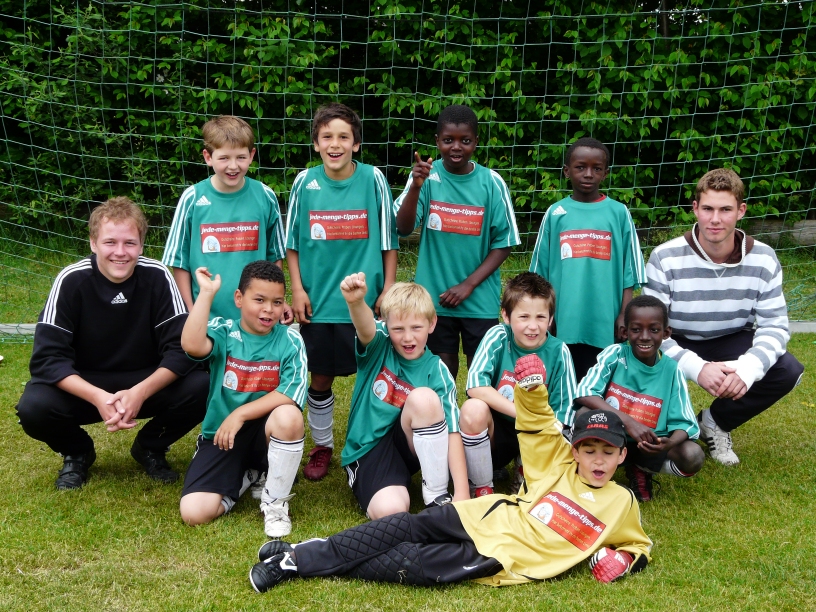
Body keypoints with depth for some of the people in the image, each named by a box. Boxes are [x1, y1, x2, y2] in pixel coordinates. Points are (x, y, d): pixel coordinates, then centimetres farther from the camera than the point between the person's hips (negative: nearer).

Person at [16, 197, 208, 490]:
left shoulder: (157, 277, -16)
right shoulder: (71, 281, -18)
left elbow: (181, 348, -17)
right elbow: (48, 357, -20)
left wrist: (140, 392, -34)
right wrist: (98, 397, -36)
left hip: (147, 383, 1)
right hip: (83, 386, -1)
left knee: (200, 389, -27)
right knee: (34, 407, -30)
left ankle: (150, 448, 5)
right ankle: (77, 452, 6)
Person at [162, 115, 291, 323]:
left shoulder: (265, 197, -1)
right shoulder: (192, 199, -5)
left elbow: (274, 256, 9)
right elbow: (179, 261, 0)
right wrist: (190, 311, -3)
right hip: (206, 317, -1)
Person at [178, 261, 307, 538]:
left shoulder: (290, 340, -5)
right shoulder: (223, 331, -4)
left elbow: (292, 395, -19)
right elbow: (192, 346, -28)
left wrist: (240, 414, -22)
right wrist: (206, 293, -25)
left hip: (265, 432, -1)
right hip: (221, 435, 1)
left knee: (288, 416, -37)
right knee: (194, 513, -19)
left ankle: (275, 502, -11)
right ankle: (246, 476, 15)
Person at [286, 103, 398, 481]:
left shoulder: (373, 180, -5)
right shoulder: (305, 183, -2)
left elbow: (388, 239, 2)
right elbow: (293, 242, 6)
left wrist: (388, 290, -1)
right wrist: (297, 289, 0)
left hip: (365, 299, -1)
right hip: (317, 300, 1)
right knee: (320, 378, 10)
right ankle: (322, 446, 27)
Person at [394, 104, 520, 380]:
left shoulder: (491, 182, -6)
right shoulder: (427, 176, -5)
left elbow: (503, 243, -2)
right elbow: (403, 228, -15)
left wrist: (468, 285, -11)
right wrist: (416, 186, -31)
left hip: (480, 299, 0)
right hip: (434, 296, 0)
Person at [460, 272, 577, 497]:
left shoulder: (558, 352, -10)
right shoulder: (497, 337, -14)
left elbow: (562, 413, -8)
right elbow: (476, 386, -26)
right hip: (495, 430, -1)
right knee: (474, 409, -33)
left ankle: (522, 481, 8)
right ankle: (482, 490, -9)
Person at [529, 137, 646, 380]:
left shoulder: (618, 213, 1)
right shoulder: (555, 214, 3)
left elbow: (629, 271, 2)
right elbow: (541, 271, 8)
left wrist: (624, 314, -3)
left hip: (605, 323, -1)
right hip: (564, 321, 1)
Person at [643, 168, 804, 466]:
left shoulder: (763, 259, -13)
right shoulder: (665, 259, -21)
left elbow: (774, 325, -12)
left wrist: (748, 368, -34)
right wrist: (697, 368, -39)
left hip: (731, 342, 3)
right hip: (678, 344, -2)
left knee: (788, 371, -22)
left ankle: (715, 422, 5)